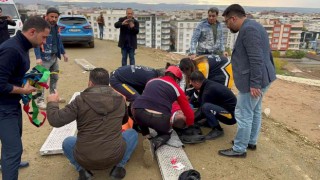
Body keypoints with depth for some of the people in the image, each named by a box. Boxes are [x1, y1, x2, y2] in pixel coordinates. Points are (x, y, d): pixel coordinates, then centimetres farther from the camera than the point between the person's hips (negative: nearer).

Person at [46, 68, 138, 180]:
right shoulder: (120, 99, -1)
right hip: (114, 157, 0)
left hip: (85, 159, 0)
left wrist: (52, 103, 11)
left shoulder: (81, 100, -11)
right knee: (132, 134, 25)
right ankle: (119, 167, 10)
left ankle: (83, 170, 10)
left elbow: (55, 120, -7)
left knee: (67, 142, 31)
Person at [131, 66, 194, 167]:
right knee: (166, 134, 29)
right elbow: (188, 111, 21)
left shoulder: (152, 81, 29)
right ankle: (153, 144, -4)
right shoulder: (177, 89, 19)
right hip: (159, 118, -3)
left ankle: (147, 137, 18)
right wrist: (189, 126, 43)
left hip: (138, 112, 3)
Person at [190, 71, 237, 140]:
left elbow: (203, 110, -16)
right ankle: (209, 122, 15)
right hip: (226, 108, 9)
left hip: (232, 115, -9)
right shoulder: (209, 84, 3)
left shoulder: (209, 90, -24)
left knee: (206, 107, -30)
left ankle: (217, 129, -10)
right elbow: (199, 102, 15)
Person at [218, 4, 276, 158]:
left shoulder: (248, 29, -18)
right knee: (254, 112, 19)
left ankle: (239, 149, 9)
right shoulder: (252, 27, 15)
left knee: (243, 115, -2)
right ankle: (251, 141, 33)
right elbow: (264, 55, 19)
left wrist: (254, 84, -25)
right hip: (261, 79, 11)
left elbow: (256, 59, -25)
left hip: (253, 81, -11)